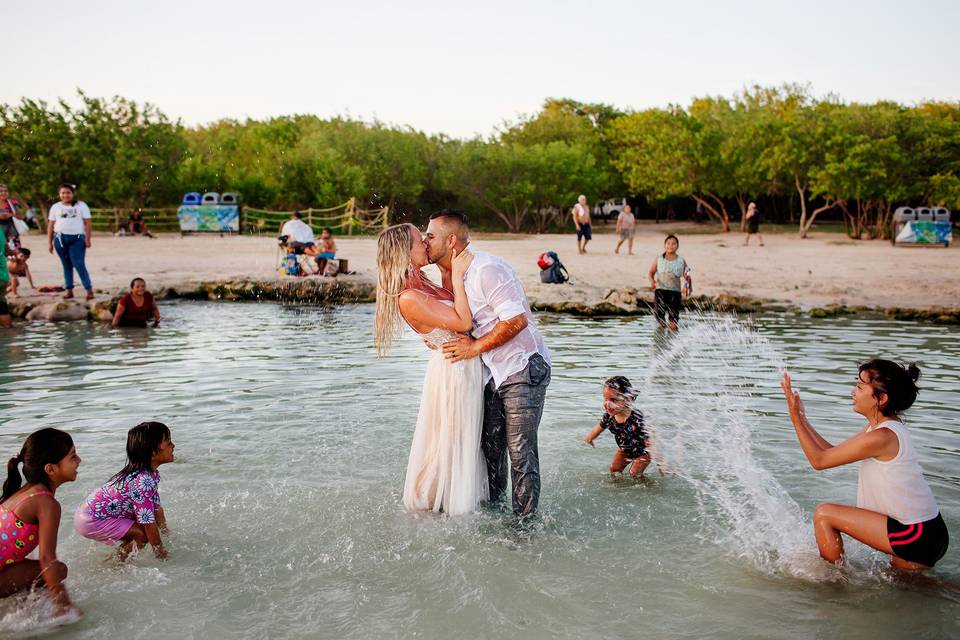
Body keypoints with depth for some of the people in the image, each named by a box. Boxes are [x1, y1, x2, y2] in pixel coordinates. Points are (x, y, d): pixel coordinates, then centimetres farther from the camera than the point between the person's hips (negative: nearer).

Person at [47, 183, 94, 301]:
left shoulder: (81, 205, 6)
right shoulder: (55, 207, 12)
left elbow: (87, 223, 1)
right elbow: (51, 225, 12)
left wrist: (88, 239, -7)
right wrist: (49, 242, 7)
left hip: (77, 238, -3)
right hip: (60, 238, 3)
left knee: (79, 264, -11)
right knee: (66, 265, 6)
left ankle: (89, 290, -10)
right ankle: (69, 290, 10)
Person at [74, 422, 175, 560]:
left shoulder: (152, 474, 1)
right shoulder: (142, 481, -30)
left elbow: (156, 507, 10)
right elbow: (149, 522, -26)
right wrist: (160, 551, -16)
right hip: (90, 522, -10)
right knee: (142, 534, -14)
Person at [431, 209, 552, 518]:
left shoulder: (486, 269, -21)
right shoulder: (452, 275, 9)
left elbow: (517, 320, -26)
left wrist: (475, 346, -19)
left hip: (522, 368, -9)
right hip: (493, 373, 9)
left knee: (520, 451, -6)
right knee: (490, 445, 14)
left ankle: (526, 519, 8)